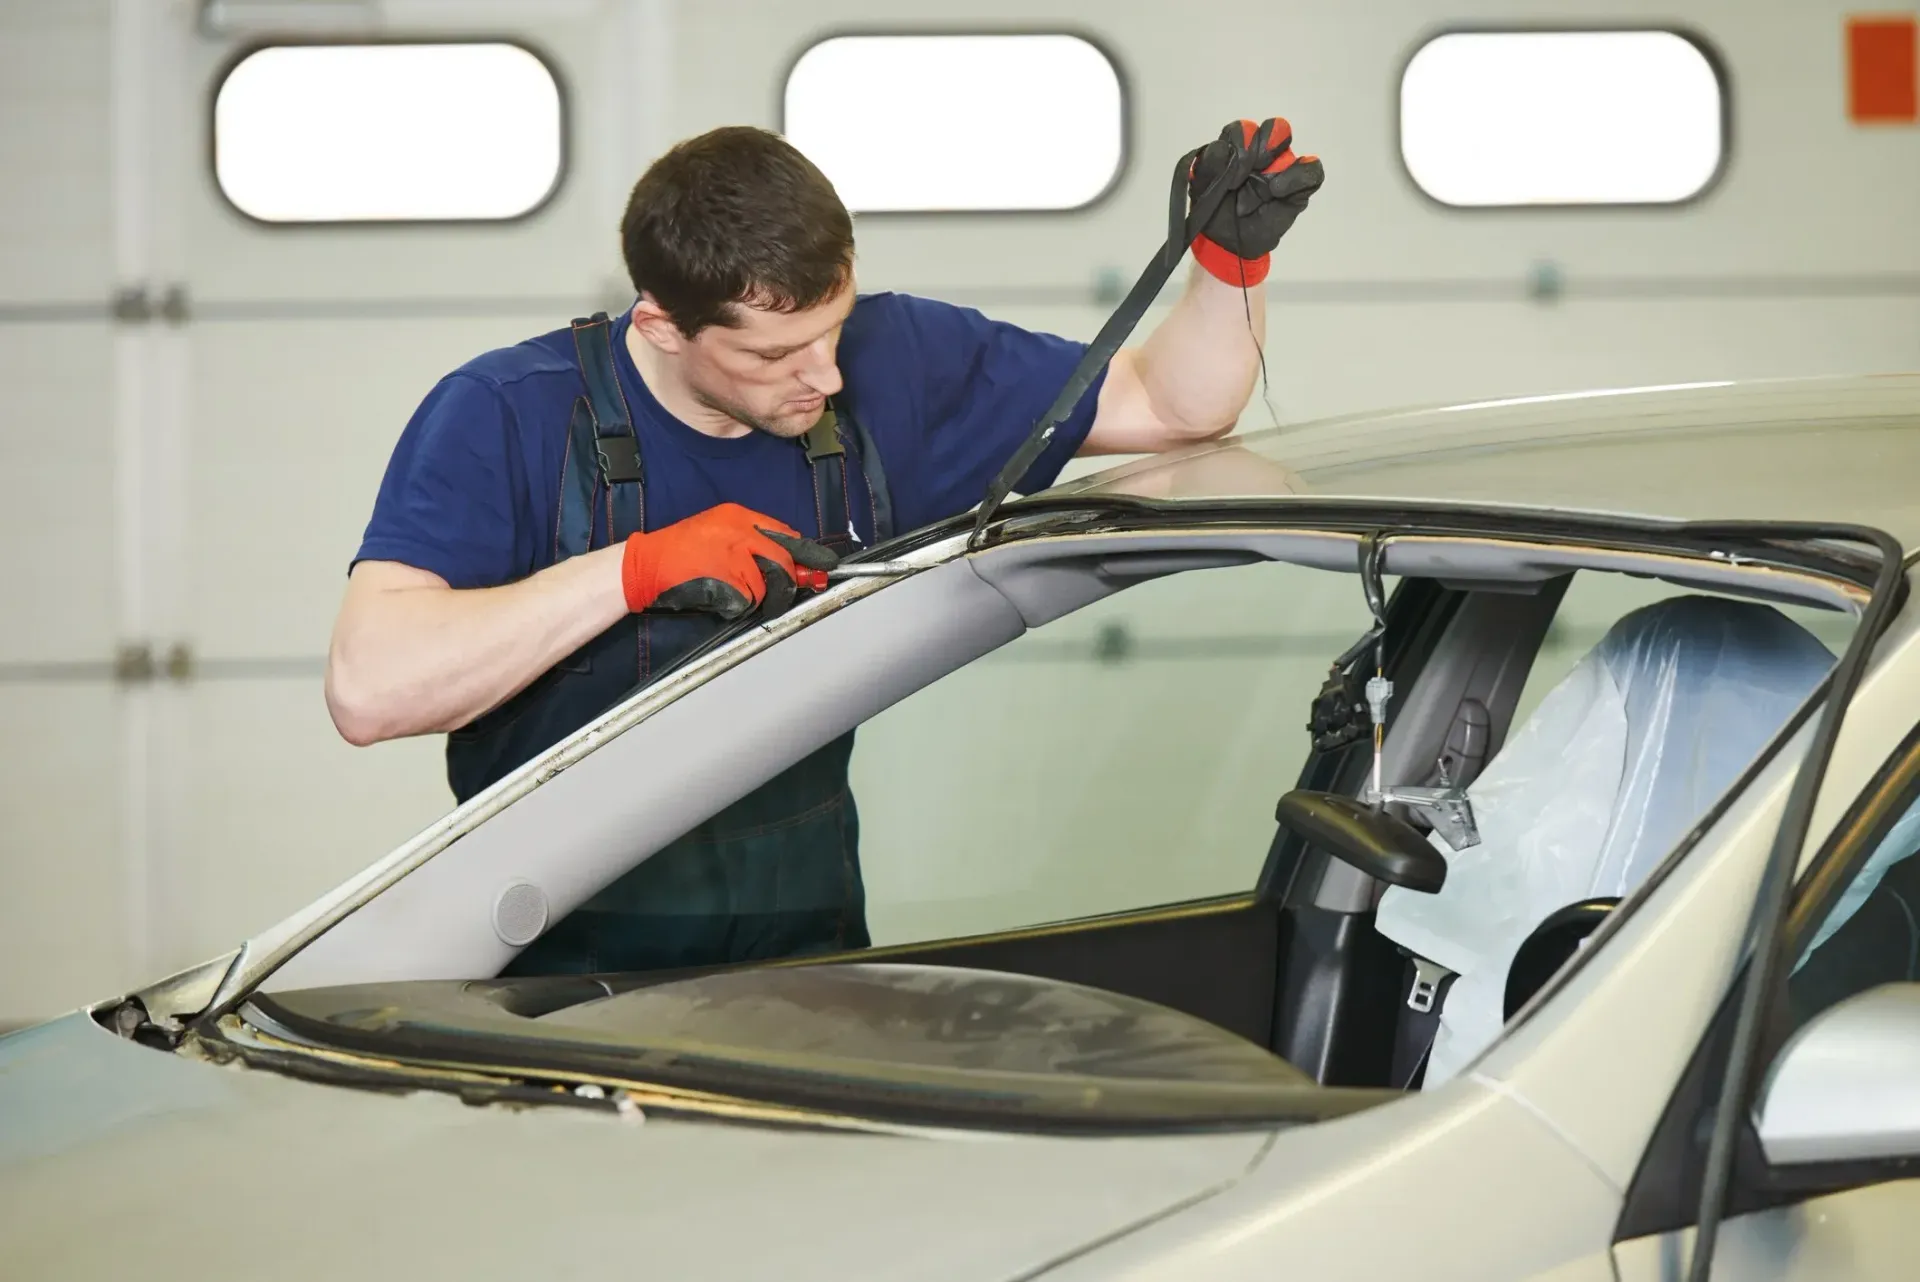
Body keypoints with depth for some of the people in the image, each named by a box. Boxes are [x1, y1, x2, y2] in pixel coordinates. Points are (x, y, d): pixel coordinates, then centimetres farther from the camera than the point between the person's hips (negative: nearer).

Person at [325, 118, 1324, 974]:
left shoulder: (887, 364, 3)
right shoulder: (504, 419, -11)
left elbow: (1169, 404, 13)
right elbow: (369, 689, -25)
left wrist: (1234, 255, -7)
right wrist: (634, 570, -29)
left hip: (805, 964, 4)